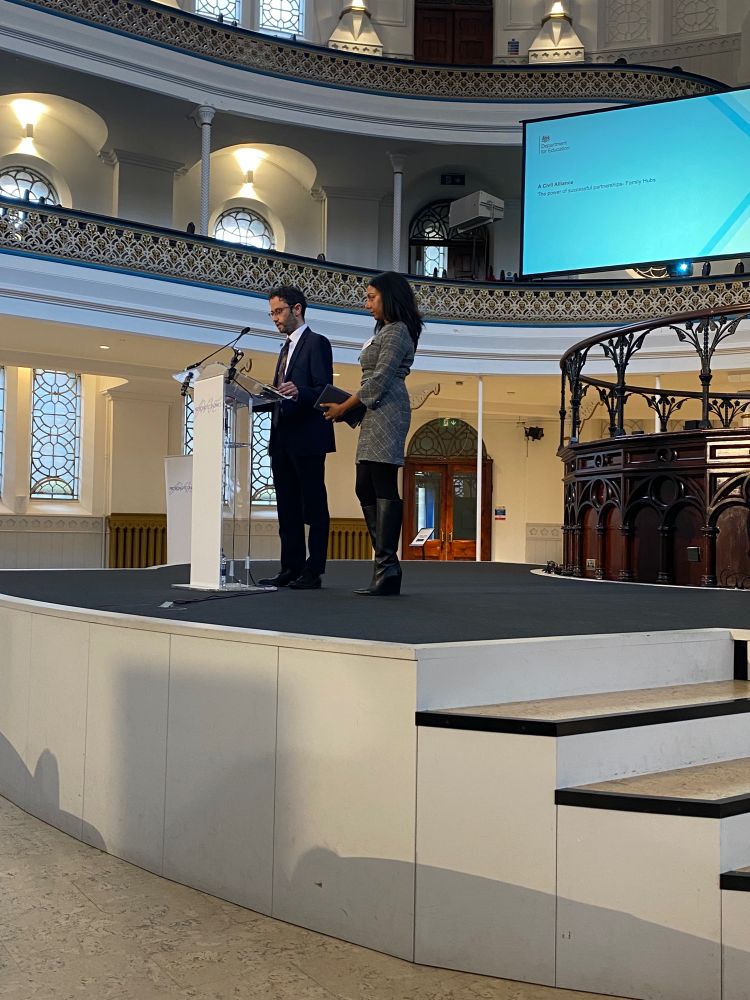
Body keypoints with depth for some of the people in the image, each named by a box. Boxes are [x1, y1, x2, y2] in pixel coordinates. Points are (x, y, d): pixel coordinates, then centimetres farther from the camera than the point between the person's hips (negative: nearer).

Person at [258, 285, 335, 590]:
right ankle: (291, 569, 13)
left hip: (307, 439, -9)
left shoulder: (317, 343, -4)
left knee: (314, 507, -4)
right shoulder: (286, 348, 23)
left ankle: (313, 572, -2)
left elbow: (323, 392, -13)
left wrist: (297, 393, -31)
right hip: (282, 439, 9)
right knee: (287, 509, 9)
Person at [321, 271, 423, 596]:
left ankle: (387, 568, -10)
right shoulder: (386, 331, 23)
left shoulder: (396, 331, -7)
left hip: (386, 412, -10)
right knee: (365, 488, 7)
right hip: (375, 414, 10)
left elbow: (379, 380, -14)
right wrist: (346, 406, 11)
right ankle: (386, 566, 10)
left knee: (384, 489, -11)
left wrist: (344, 407, -10)